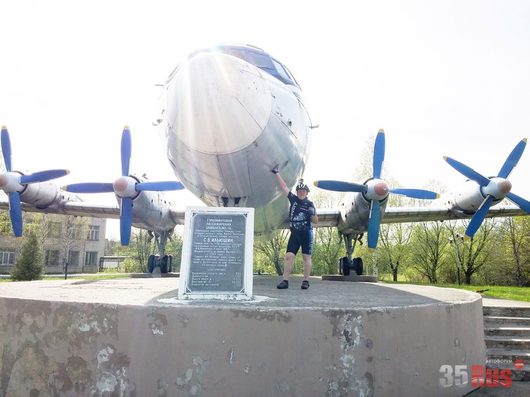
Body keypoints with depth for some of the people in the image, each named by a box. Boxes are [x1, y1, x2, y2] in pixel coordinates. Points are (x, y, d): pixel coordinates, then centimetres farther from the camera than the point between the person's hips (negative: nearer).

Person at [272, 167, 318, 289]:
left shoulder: (310, 204, 1)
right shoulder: (293, 199, 7)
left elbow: (316, 221, 4)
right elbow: (284, 186, 8)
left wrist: (312, 214, -17)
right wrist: (276, 173, 8)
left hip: (306, 233, -2)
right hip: (294, 233, 2)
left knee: (306, 257, 1)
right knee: (288, 256, -5)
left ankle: (306, 281, 9)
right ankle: (285, 281, -2)